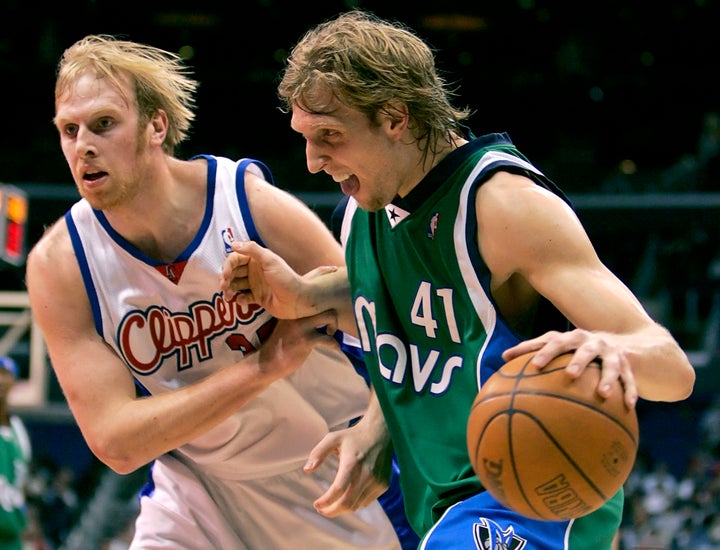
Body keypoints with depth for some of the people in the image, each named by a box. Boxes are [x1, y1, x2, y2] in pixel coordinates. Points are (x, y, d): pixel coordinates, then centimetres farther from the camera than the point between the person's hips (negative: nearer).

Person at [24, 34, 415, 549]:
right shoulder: (58, 264, -17)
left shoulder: (257, 207, -21)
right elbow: (114, 442, -22)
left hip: (331, 480, -1)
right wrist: (262, 367, -29)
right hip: (197, 489, 1)